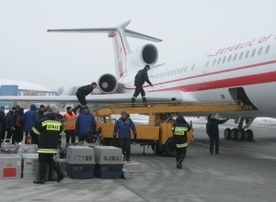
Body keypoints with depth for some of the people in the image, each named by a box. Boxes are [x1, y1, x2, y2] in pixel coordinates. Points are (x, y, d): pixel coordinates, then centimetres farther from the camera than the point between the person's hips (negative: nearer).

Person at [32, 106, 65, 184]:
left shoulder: (42, 121, -9)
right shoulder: (58, 121, 10)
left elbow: (35, 131, -1)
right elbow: (60, 134, 19)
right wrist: (58, 143, 28)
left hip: (44, 146, -6)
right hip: (53, 146, 6)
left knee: (42, 161, 2)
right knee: (50, 160, 19)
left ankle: (41, 178, 5)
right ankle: (60, 173, 11)